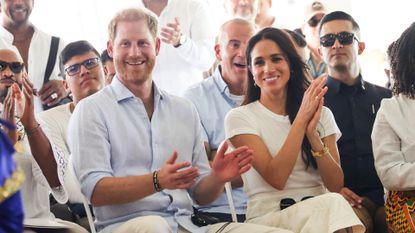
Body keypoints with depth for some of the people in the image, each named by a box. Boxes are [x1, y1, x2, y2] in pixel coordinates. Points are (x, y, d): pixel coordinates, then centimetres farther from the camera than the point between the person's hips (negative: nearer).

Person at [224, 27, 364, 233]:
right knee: (333, 204, -34)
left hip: (319, 213, 4)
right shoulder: (239, 118, 2)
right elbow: (276, 178, -10)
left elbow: (336, 185, 3)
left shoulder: (321, 114, 13)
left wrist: (312, 133, -11)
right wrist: (301, 119, -12)